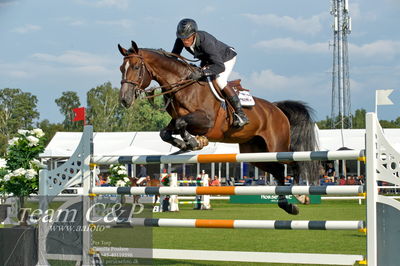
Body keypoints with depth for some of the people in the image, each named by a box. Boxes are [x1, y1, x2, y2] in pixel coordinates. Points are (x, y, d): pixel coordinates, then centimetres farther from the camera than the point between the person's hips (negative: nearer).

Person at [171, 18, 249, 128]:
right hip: (207, 60, 8)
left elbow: (220, 66, -47)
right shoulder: (181, 40, -24)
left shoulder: (205, 41, -43)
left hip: (226, 58, -8)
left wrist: (202, 72, -58)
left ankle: (240, 114, -23)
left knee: (219, 80, -28)